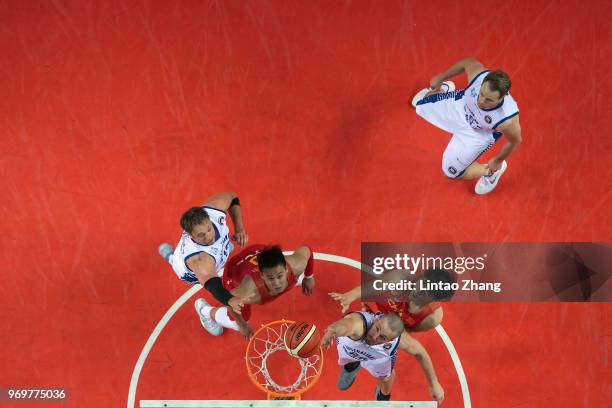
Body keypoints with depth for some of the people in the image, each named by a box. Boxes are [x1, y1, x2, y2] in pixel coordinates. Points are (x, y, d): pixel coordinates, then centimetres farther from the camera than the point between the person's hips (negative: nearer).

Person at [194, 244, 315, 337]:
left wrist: (309, 277, -1)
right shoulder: (249, 293, -49)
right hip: (235, 270, -3)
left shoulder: (295, 267, -42)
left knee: (300, 279, 25)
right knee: (238, 323, 12)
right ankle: (205, 311, 41)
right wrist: (242, 325, -9)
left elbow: (306, 250, -19)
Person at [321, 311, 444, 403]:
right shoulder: (359, 324, -55)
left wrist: (434, 384, -14)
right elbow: (346, 325, -81)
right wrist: (332, 331, -102)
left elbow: (420, 352, -20)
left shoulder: (399, 339, -42)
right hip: (349, 341, 0)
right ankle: (352, 365, 68)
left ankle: (384, 395, 64)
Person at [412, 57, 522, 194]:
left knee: (451, 171, 5)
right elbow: (468, 62, -13)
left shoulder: (507, 120, -46)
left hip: (478, 133, -3)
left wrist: (497, 161, -5)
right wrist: (441, 78, 1)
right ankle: (444, 88, 58)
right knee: (419, 103, 22)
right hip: (461, 104, 4)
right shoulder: (478, 74, -39)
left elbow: (515, 141, -22)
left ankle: (491, 172, 33)